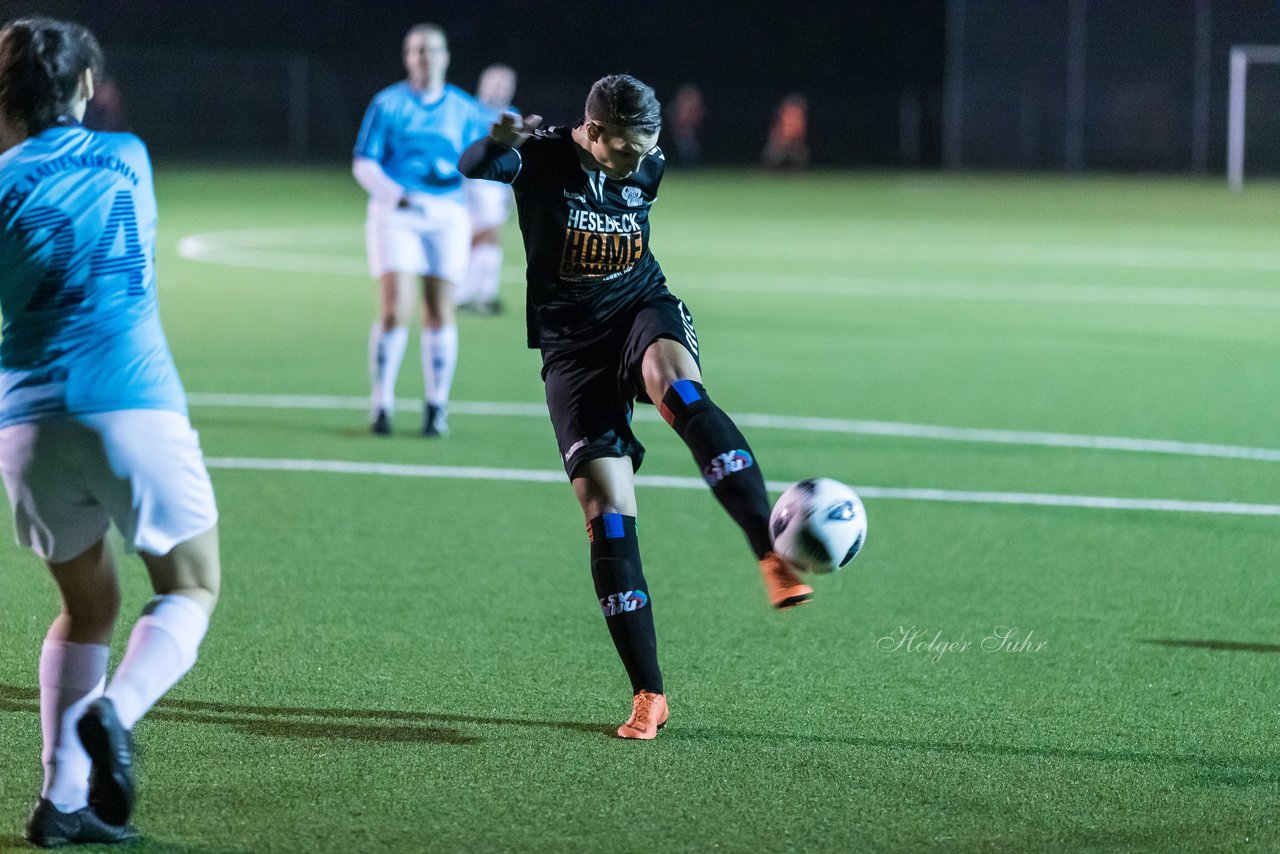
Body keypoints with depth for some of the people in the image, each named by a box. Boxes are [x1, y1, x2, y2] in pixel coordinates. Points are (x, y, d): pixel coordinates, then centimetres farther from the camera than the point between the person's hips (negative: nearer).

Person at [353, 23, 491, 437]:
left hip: (447, 213, 2)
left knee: (440, 311, -2)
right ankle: (382, 403, -2)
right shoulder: (387, 104, 3)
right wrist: (395, 194, -17)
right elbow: (363, 163, -1)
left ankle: (437, 407, 8)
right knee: (395, 309, -13)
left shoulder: (463, 109, 10)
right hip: (395, 212, -2)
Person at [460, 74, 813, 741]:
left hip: (641, 310, 1)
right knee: (606, 508, -10)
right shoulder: (541, 159, -10)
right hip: (572, 346, -1)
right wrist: (498, 141, -47)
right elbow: (469, 168, -32)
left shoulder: (647, 168, 2)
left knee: (674, 382, -36)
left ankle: (772, 555, -49)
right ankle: (647, 694, -2)